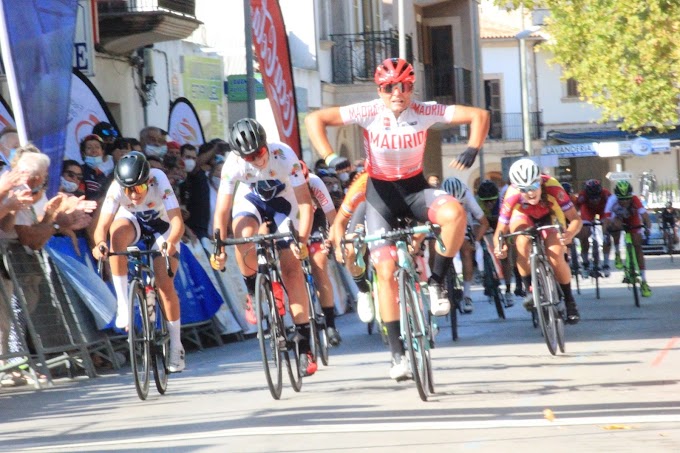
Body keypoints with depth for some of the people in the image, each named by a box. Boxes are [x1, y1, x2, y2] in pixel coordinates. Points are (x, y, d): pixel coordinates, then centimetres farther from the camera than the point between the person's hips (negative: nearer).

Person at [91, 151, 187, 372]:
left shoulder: (159, 181, -36)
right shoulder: (117, 188, -33)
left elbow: (177, 221, -43)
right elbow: (102, 225, -40)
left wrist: (171, 242, -63)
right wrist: (99, 243, -61)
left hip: (162, 225, -1)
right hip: (132, 220, 1)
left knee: (165, 284, -11)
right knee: (117, 233, -36)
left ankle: (176, 346, 5)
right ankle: (123, 305, -30)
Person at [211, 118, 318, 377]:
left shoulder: (284, 156, -32)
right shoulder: (233, 164, -29)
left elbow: (304, 200, -30)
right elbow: (222, 210, -27)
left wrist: (302, 239, -40)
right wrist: (219, 247, -35)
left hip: (283, 202, -1)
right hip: (250, 200, 1)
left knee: (291, 268, -11)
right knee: (243, 234, -35)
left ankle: (304, 346, -6)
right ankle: (253, 292, -6)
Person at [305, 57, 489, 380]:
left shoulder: (424, 112, -14)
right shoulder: (369, 113, -16)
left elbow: (478, 115, -11)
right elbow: (314, 119, -19)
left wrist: (472, 151, -25)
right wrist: (329, 158, -29)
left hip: (415, 188, 1)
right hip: (380, 193, -1)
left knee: (454, 213, -32)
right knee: (386, 269, -10)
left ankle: (436, 282, -10)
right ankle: (397, 352, -2)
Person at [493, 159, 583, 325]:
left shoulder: (552, 188, -38)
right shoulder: (512, 197, -36)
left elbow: (575, 219, -34)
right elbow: (500, 230, -29)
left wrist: (570, 233, -55)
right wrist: (499, 247, -51)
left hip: (550, 217, 0)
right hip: (525, 219, 0)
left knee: (556, 256, -21)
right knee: (522, 243, -33)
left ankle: (569, 301, 0)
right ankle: (530, 290, -19)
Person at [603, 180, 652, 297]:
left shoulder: (635, 200, -38)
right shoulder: (612, 200, -37)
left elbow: (644, 214, -50)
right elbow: (607, 217, -44)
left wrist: (648, 227, -67)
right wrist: (605, 231, -60)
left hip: (633, 219, -1)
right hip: (619, 217, 1)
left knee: (638, 246, -10)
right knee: (616, 226, -34)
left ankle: (644, 282, -8)